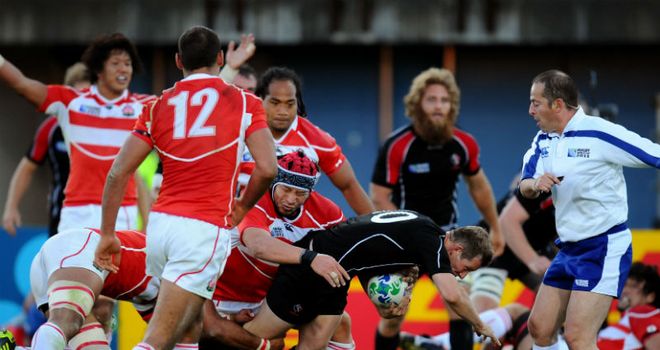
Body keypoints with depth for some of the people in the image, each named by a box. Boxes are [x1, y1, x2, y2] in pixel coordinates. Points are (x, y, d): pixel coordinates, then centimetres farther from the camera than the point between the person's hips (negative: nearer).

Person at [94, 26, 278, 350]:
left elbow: (118, 172, 5)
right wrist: (242, 208, 13)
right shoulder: (244, 103, 4)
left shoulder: (158, 107, 11)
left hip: (160, 223, 4)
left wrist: (107, 235, 10)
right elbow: (267, 169, -5)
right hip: (206, 228, -4)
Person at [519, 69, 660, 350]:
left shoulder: (599, 133, -17)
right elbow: (525, 187, 10)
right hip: (569, 249, 8)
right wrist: (534, 184, -13)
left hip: (604, 247, -8)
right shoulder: (543, 140, 7)